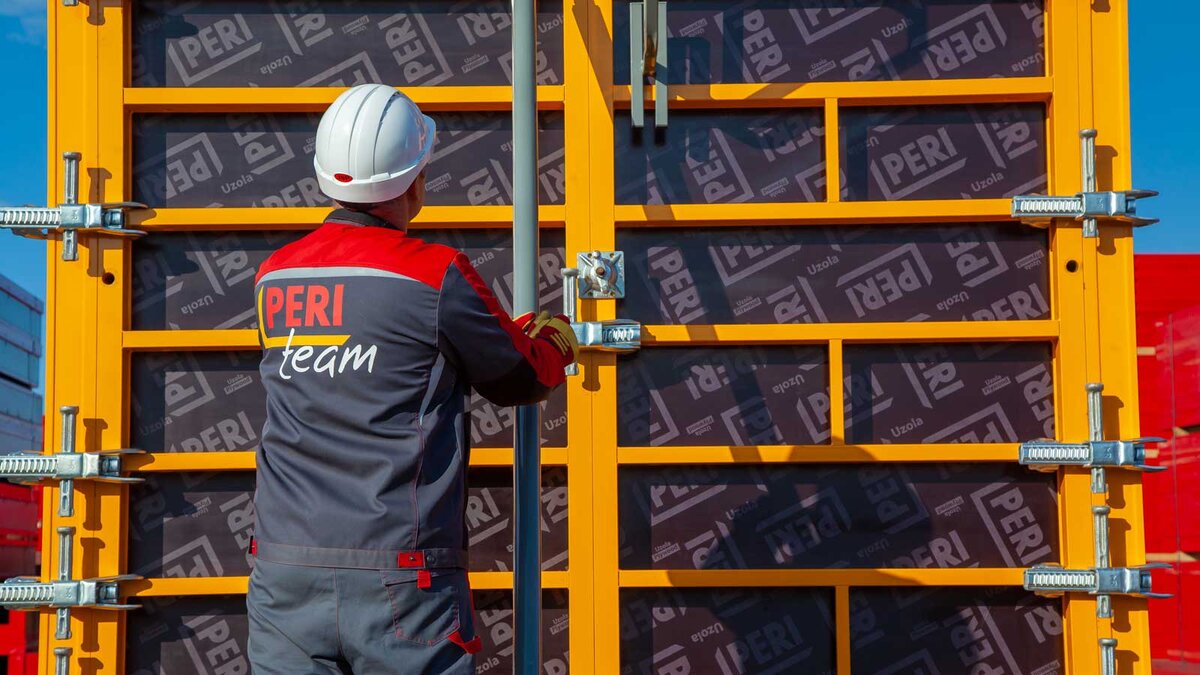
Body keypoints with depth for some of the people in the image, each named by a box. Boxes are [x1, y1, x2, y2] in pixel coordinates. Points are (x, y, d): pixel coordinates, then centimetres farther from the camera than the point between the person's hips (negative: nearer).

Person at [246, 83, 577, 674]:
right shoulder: (436, 275, -10)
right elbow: (520, 379, 4)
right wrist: (555, 343, 28)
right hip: (399, 581, -5)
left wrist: (516, 331, 28)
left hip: (285, 579, 5)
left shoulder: (273, 278, 8)